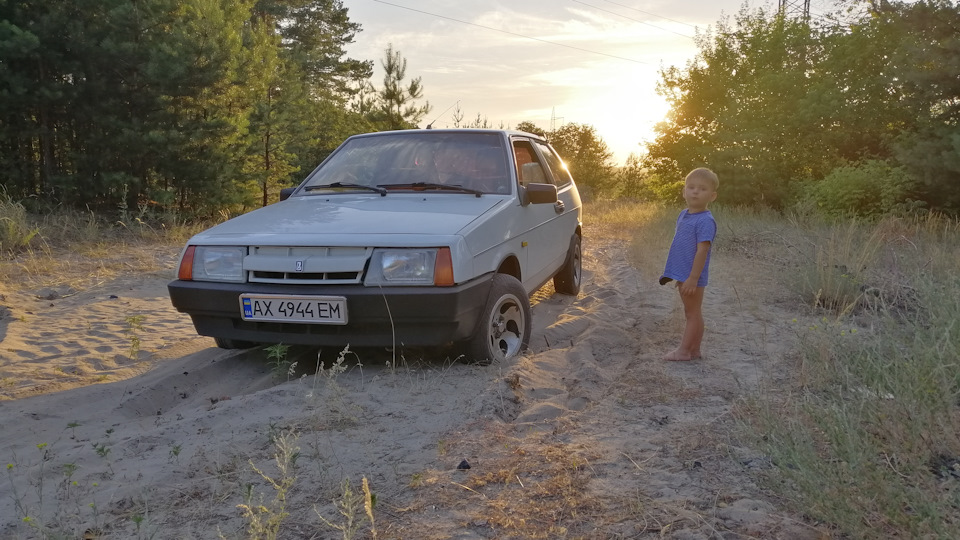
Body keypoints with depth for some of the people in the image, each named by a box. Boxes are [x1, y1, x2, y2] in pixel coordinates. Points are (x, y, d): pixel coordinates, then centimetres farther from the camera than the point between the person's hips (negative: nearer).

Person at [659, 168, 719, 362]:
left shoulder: (705, 221, -18)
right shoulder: (683, 215, 9)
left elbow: (702, 251, -22)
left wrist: (693, 278, -24)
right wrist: (674, 273, 21)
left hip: (692, 277, -9)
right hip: (682, 274, 9)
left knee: (693, 314, 3)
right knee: (691, 313, 16)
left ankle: (684, 350, 10)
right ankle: (694, 350, 25)